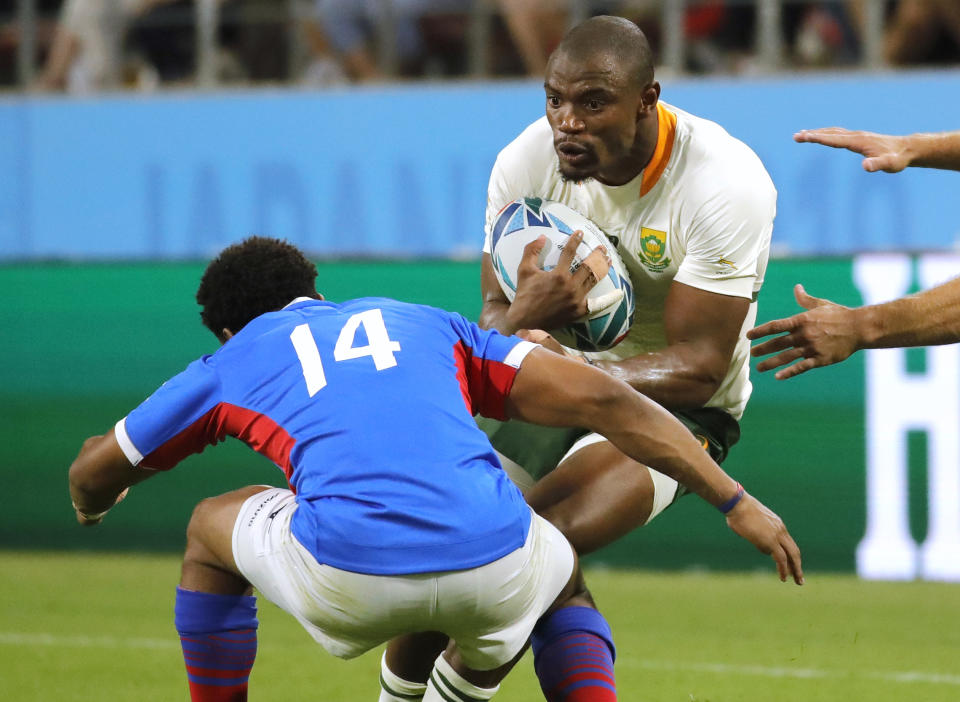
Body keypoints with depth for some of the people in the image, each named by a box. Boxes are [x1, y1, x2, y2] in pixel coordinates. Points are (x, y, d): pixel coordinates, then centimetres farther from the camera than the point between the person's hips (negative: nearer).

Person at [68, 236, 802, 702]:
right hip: (494, 569, 1)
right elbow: (603, 398, 19)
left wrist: (94, 502, 65)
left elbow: (94, 474, 39)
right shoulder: (426, 324, 30)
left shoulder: (230, 365, 27)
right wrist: (737, 502, 21)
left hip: (346, 582, -1)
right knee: (562, 573, 38)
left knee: (211, 528, 32)